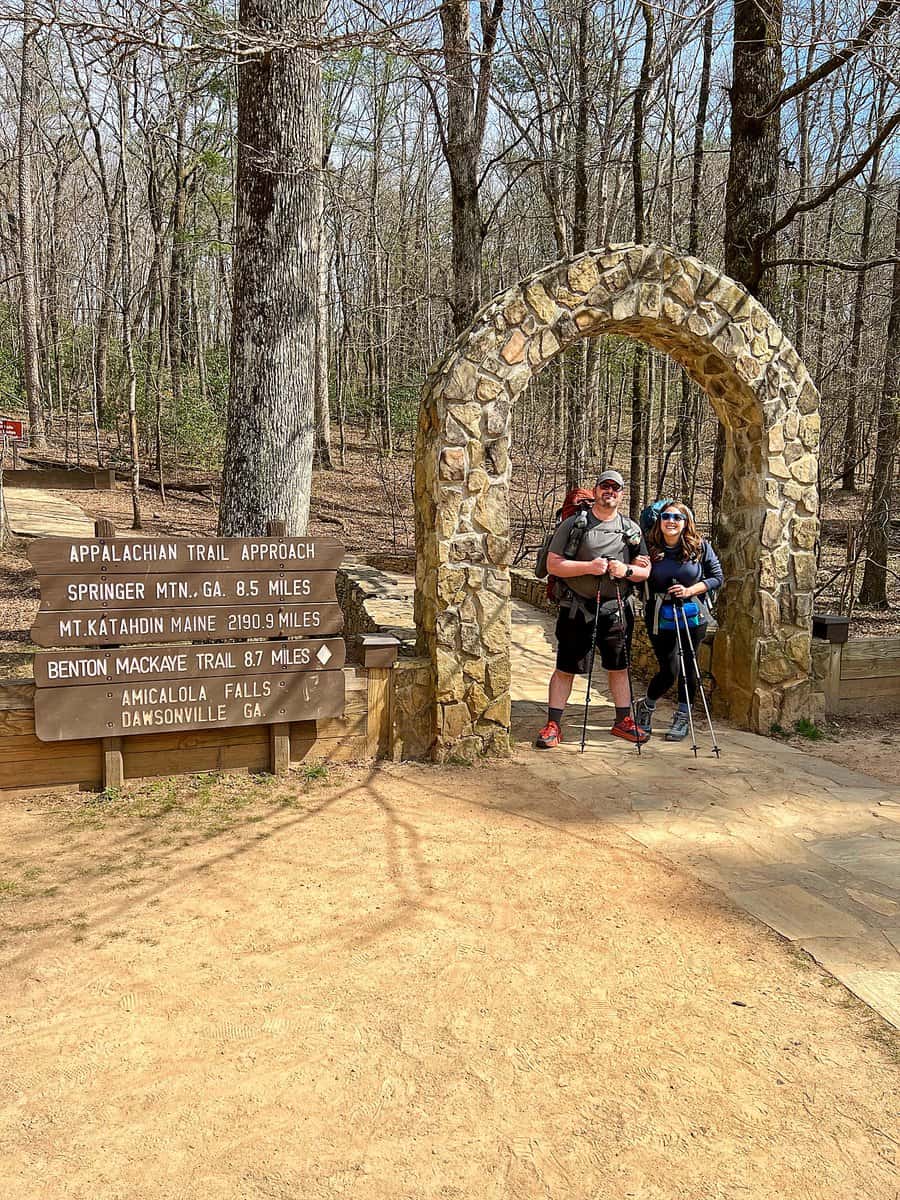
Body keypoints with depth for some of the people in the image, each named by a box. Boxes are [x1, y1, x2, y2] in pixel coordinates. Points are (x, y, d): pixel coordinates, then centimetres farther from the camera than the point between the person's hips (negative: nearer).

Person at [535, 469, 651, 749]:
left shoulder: (632, 528, 9)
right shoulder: (574, 523, -3)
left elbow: (645, 569, 12)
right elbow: (553, 564, -9)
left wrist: (626, 570, -9)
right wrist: (588, 567, -20)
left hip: (616, 609, 4)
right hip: (577, 608, -3)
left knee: (619, 667, 13)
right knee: (565, 669, 1)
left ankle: (623, 720, 28)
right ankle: (553, 725, 10)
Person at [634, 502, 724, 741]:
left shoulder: (700, 547, -3)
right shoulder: (650, 548, -5)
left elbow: (717, 577, 1)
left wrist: (690, 591, -12)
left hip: (693, 616, 1)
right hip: (661, 617, -1)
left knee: (688, 666, 8)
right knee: (669, 670, -2)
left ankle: (683, 718, 26)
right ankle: (646, 706, 27)